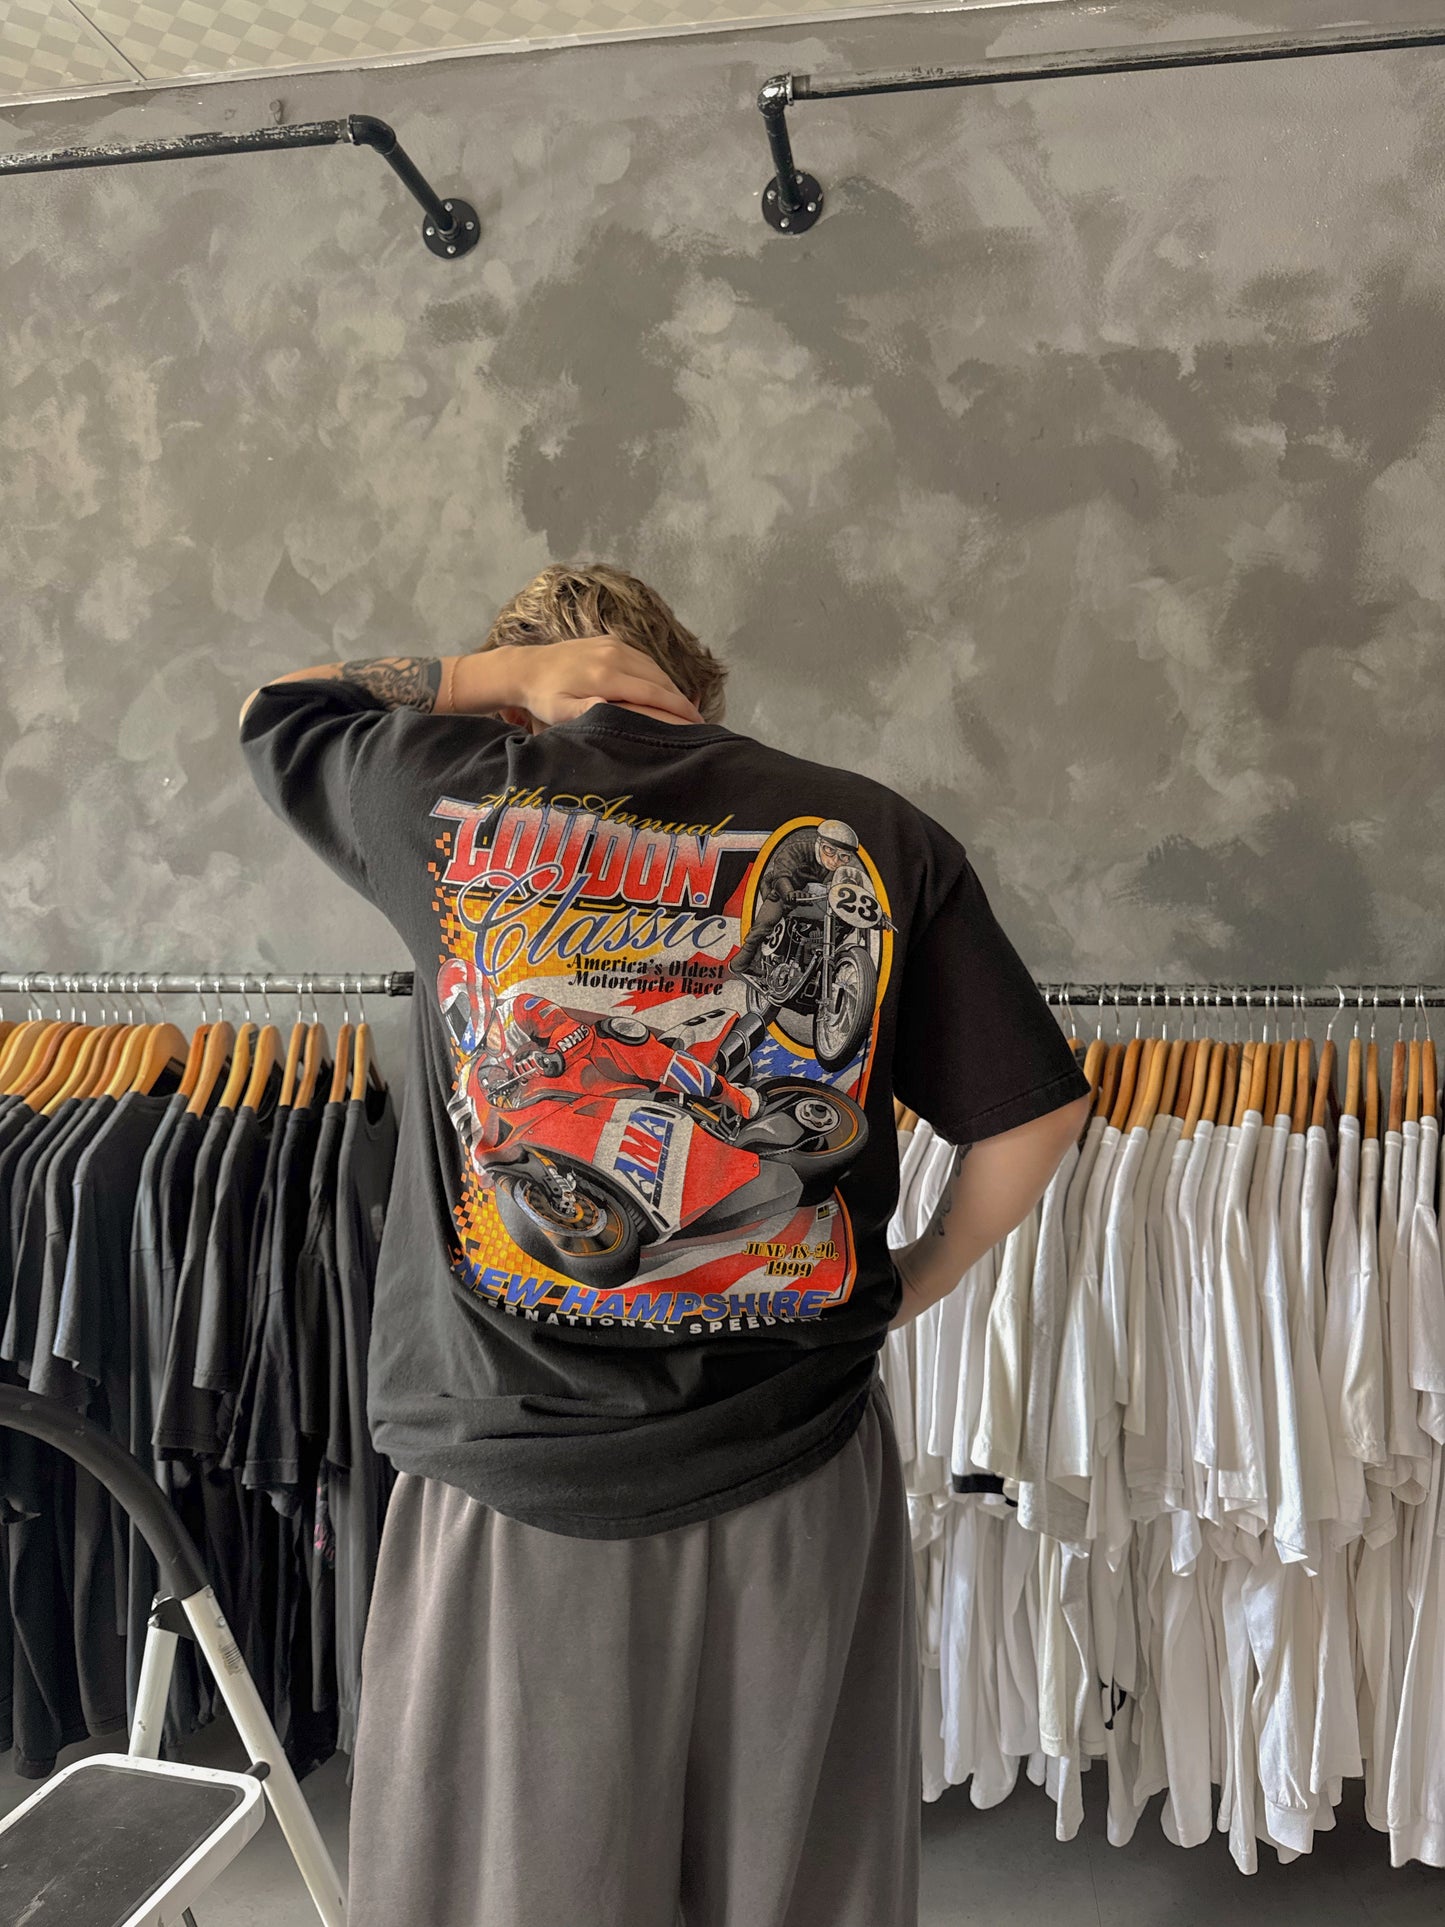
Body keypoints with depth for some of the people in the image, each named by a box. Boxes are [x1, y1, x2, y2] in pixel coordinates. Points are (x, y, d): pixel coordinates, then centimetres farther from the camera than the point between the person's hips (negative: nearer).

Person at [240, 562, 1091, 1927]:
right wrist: (906, 1289, 11)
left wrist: (496, 674, 6)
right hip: (797, 1484, 2)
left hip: (513, 1482, -1)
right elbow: (1034, 1115, -2)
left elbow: (274, 709, 16)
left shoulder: (450, 799, -5)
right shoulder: (881, 839, -3)